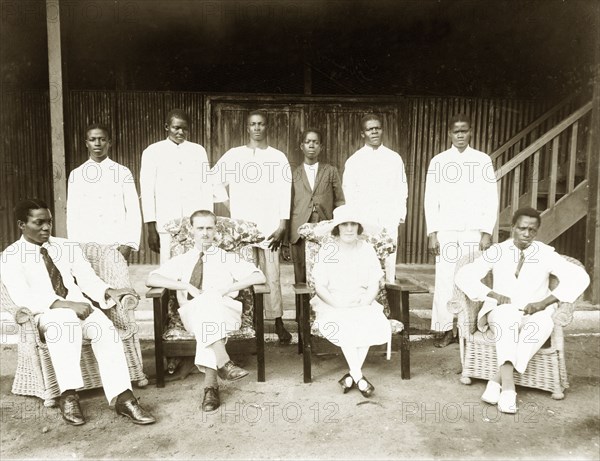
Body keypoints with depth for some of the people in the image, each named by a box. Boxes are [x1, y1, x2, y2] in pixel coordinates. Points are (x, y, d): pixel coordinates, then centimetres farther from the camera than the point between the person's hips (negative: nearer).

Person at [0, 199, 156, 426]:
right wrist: (67, 304, -27)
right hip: (44, 315, -3)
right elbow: (23, 297, -14)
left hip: (78, 308, 3)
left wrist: (108, 291, -15)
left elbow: (88, 279, 7)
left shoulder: (67, 246, 13)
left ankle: (122, 398, -33)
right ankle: (68, 395, -33)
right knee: (65, 319, -38)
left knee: (105, 327, -29)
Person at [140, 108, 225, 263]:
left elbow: (207, 188, 9)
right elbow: (147, 191, 4)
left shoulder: (199, 151, 10)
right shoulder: (152, 152, 6)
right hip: (166, 227, -1)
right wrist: (151, 230, 0)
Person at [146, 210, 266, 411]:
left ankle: (210, 384, -41)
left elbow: (259, 276, 5)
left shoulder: (228, 259, 19)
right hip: (191, 314, 1)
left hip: (226, 313, 0)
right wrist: (187, 286, -9)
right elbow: (151, 279, 6)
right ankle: (223, 362, -44)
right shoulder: (181, 261, 21)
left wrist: (226, 289, -9)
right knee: (205, 304, -36)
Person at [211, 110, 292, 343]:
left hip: (269, 227, -1)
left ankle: (278, 321, 6)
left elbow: (284, 194, 2)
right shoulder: (234, 155, 8)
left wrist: (282, 226, -4)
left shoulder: (278, 157, 7)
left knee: (272, 275, -3)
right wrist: (227, 203, 2)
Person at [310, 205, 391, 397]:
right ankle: (358, 377, -23)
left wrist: (363, 303, -14)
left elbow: (374, 286, 4)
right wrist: (339, 305, -18)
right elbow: (320, 287, -4)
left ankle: (351, 375, -20)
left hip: (362, 304, 2)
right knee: (344, 326, -34)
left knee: (374, 324, -29)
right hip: (332, 304, -2)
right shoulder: (327, 251, 0)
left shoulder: (367, 250, 7)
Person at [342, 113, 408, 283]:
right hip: (363, 217, -1)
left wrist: (400, 214, 1)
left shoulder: (394, 158, 11)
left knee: (389, 260, -2)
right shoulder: (354, 161, 8)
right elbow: (348, 192, 8)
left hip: (389, 218, 1)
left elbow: (402, 188, 10)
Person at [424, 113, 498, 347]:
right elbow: (430, 200, 4)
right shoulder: (438, 161, 5)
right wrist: (432, 233, -3)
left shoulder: (483, 160, 5)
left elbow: (491, 199, 4)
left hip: (474, 232, 0)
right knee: (444, 280, -1)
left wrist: (487, 232, -4)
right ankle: (445, 329, 9)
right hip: (445, 232, 0)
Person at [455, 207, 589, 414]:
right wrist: (493, 294, -15)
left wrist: (543, 302, -16)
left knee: (541, 325, -35)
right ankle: (508, 385, -43)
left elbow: (579, 277, -7)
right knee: (508, 318, -36)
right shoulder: (497, 252, 3)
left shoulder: (546, 254, 3)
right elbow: (464, 275, -1)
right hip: (501, 312, 0)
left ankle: (496, 380, -34)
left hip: (535, 314, 1)